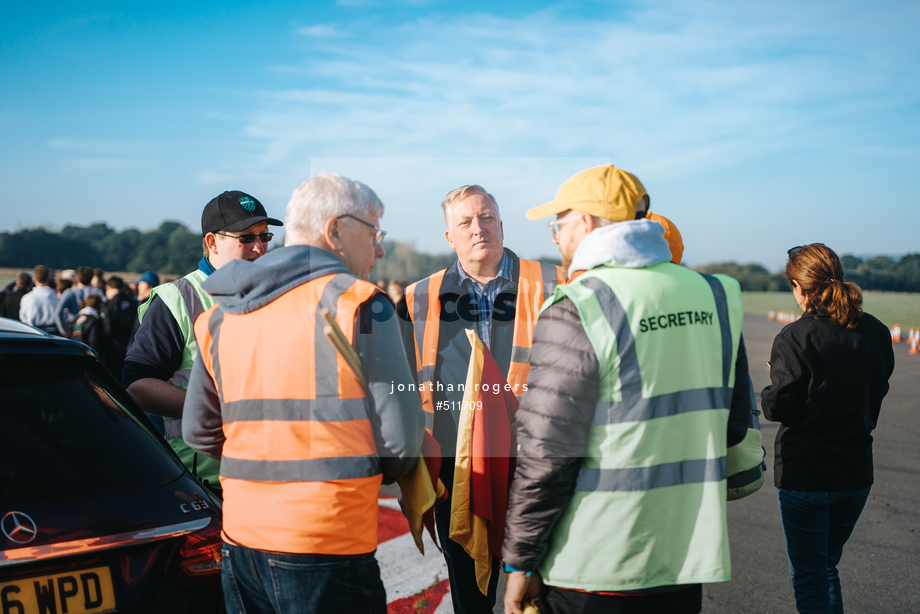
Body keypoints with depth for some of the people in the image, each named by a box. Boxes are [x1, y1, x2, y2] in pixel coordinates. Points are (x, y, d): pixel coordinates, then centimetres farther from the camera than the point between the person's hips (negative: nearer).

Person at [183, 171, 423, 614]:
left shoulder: (220, 313, 9)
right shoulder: (359, 304, -10)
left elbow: (199, 433, 14)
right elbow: (399, 436, -11)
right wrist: (368, 474, 10)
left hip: (239, 540, 6)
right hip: (326, 546, -6)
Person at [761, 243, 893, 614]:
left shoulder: (794, 338, -17)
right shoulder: (876, 333, -1)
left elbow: (778, 408, -15)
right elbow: (877, 391, 12)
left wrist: (772, 384, 4)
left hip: (804, 474, -6)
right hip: (857, 472, 6)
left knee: (809, 579, 7)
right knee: (827, 566, 23)